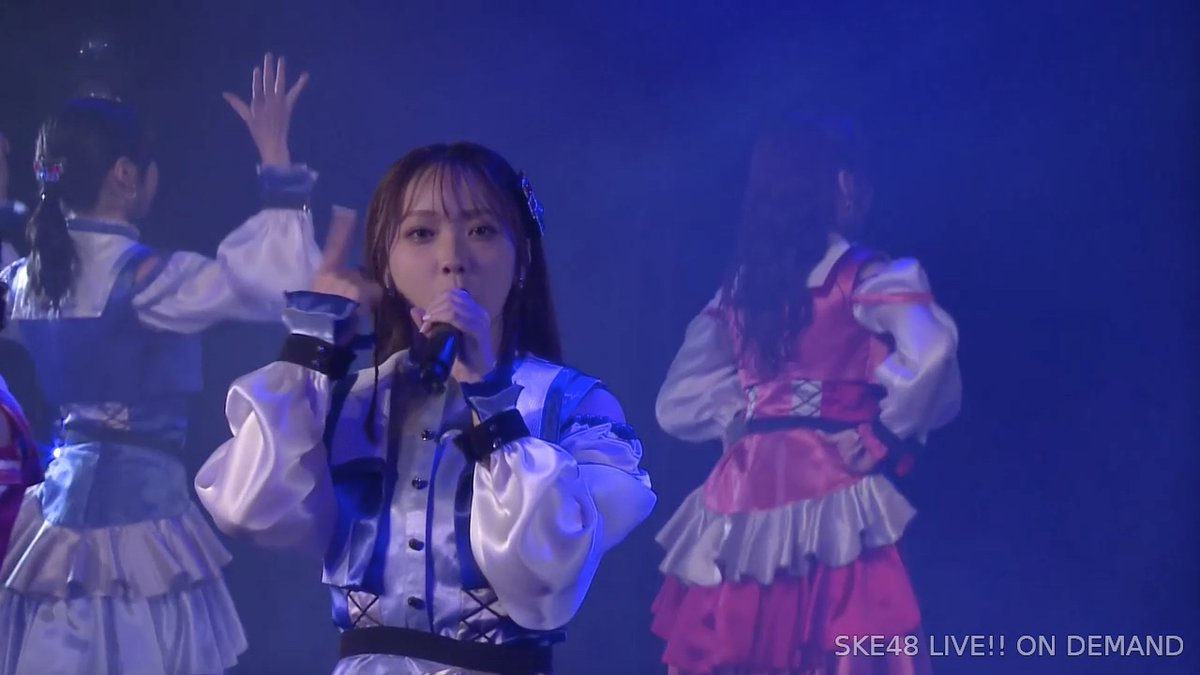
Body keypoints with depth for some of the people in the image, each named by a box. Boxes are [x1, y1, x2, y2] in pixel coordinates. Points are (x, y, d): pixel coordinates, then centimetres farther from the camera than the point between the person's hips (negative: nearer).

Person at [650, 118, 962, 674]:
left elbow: (677, 407, 11)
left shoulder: (738, 290, 13)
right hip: (830, 496, -5)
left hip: (744, 500, 6)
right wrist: (883, 435, -8)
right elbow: (930, 357, -21)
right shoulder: (870, 279, -2)